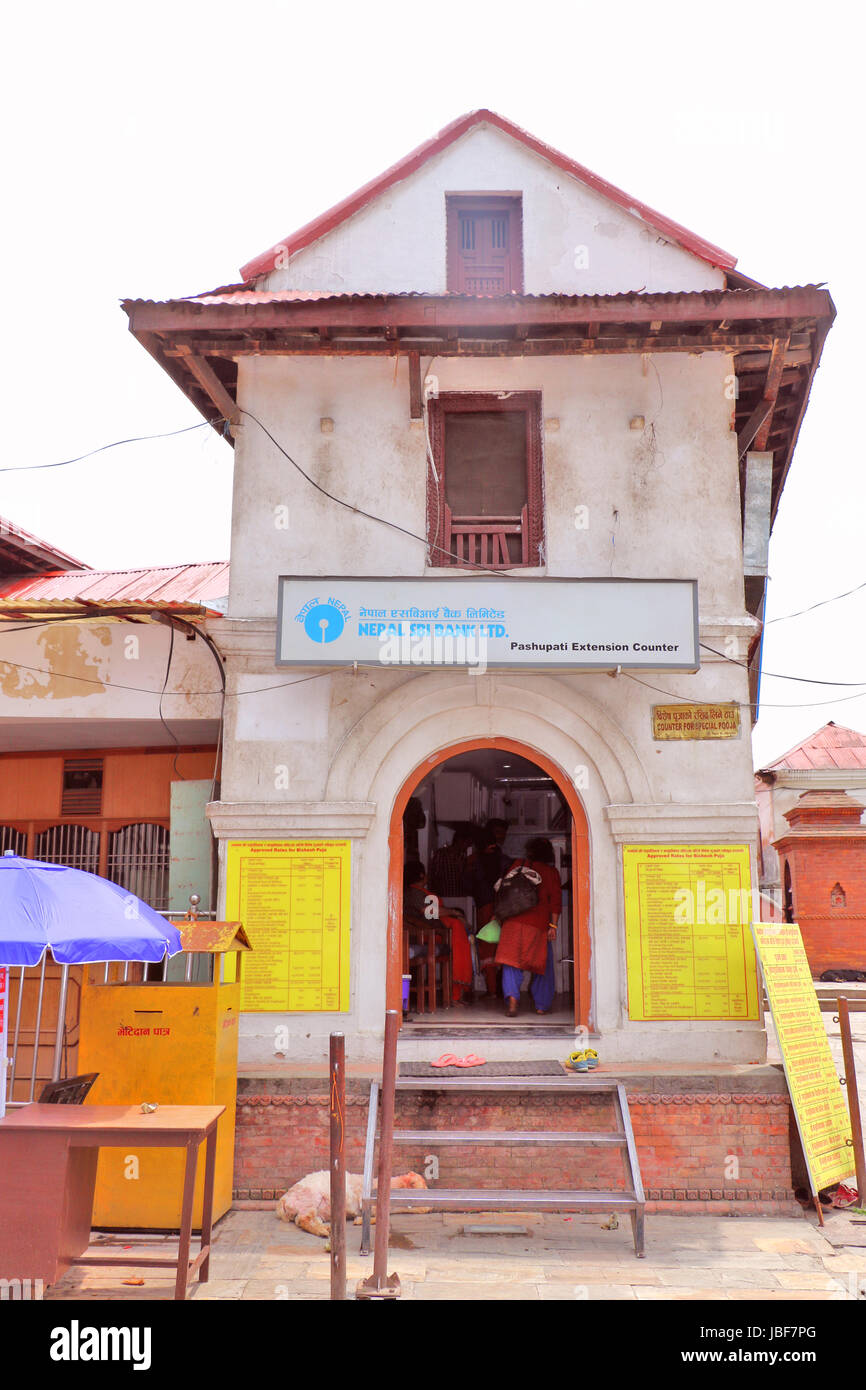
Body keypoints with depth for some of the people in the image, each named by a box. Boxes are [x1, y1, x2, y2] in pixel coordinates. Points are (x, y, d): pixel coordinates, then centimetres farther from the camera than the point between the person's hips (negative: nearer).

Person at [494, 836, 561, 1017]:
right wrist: (553, 925, -1)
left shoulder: (518, 865, 9)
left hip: (514, 921, 1)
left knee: (511, 961, 0)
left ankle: (512, 995, -22)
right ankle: (542, 1005, 16)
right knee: (542, 964, 12)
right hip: (539, 923, -1)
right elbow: (555, 900, -1)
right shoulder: (551, 872, 5)